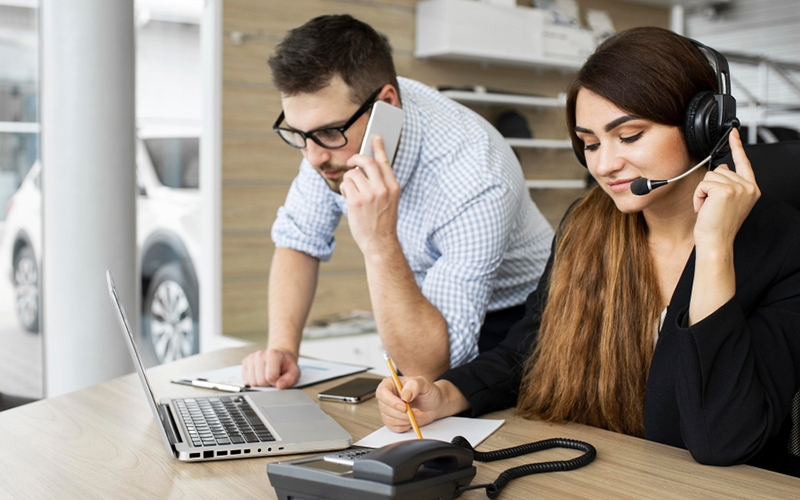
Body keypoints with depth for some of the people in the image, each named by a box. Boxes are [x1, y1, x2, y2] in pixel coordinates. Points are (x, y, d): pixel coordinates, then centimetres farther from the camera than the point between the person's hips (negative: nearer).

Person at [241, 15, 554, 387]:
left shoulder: (475, 187, -35)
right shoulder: (332, 113, -16)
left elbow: (427, 367, -34)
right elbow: (300, 241, -3)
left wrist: (380, 243, -45)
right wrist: (282, 346, -16)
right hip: (417, 305, 4)